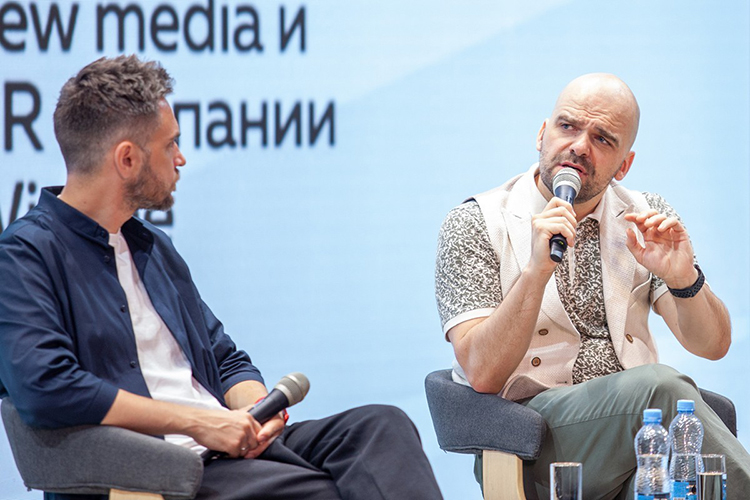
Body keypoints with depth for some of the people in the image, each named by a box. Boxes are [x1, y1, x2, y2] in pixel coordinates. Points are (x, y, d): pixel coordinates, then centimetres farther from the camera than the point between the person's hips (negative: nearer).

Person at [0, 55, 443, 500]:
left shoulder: (153, 246, 25)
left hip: (235, 447, 8)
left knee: (381, 425, -17)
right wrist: (196, 422, -17)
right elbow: (43, 389, -20)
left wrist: (257, 411, 1)